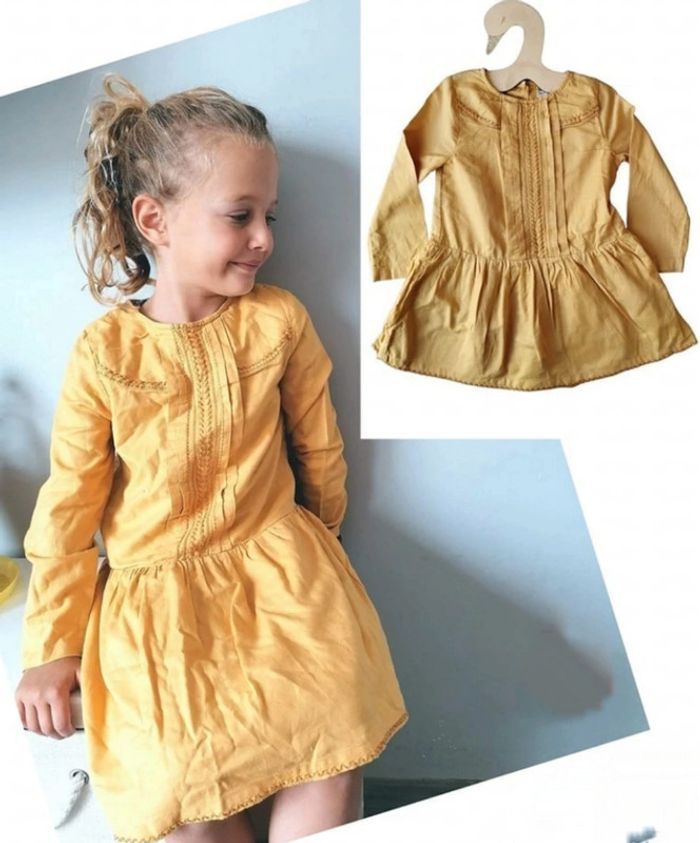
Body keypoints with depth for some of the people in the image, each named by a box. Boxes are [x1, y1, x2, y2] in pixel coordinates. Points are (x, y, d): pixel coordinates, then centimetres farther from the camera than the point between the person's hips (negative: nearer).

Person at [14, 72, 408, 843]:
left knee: (333, 777, -4)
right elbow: (69, 509, -2)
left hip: (279, 573, 2)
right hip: (158, 599, -1)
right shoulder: (103, 354, -9)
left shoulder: (279, 320, -5)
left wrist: (316, 544, 20)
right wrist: (52, 648, 4)